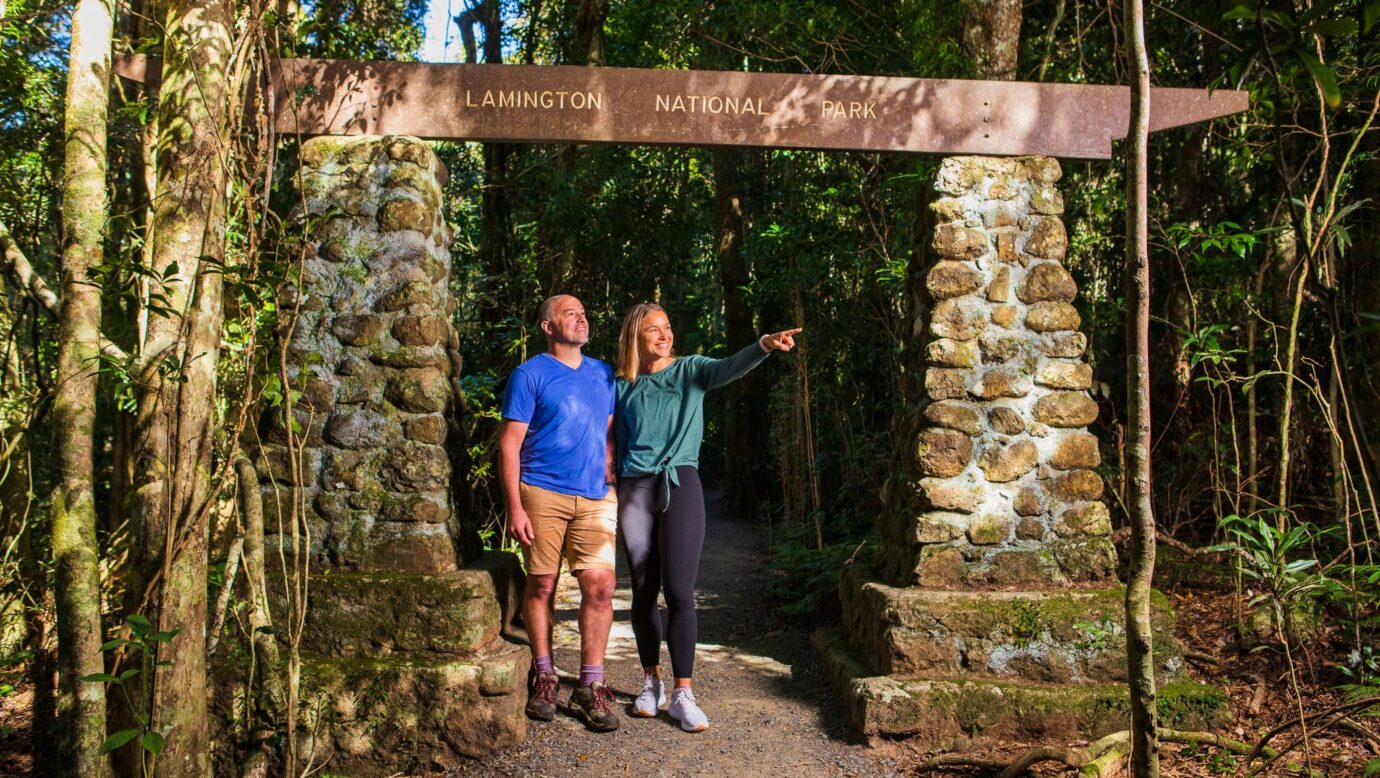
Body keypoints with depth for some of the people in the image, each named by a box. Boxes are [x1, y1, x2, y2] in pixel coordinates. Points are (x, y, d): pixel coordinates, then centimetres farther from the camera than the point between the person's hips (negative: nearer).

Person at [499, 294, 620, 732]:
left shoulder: (602, 375, 16)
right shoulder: (529, 375, 1)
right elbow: (510, 444, -3)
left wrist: (613, 483, 11)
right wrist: (514, 506, -10)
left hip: (595, 497, 3)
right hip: (542, 493, -3)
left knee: (600, 584, -7)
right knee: (541, 585, 3)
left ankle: (590, 687, 2)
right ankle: (542, 677, 21)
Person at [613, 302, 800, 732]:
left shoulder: (689, 370, 4)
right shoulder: (622, 386, 10)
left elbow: (729, 368, -16)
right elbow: (618, 446, 14)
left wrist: (764, 345, -37)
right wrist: (615, 502, 9)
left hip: (680, 486, -2)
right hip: (635, 490, 2)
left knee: (679, 592, -8)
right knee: (643, 592, 7)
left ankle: (683, 695, -3)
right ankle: (652, 683, 21)